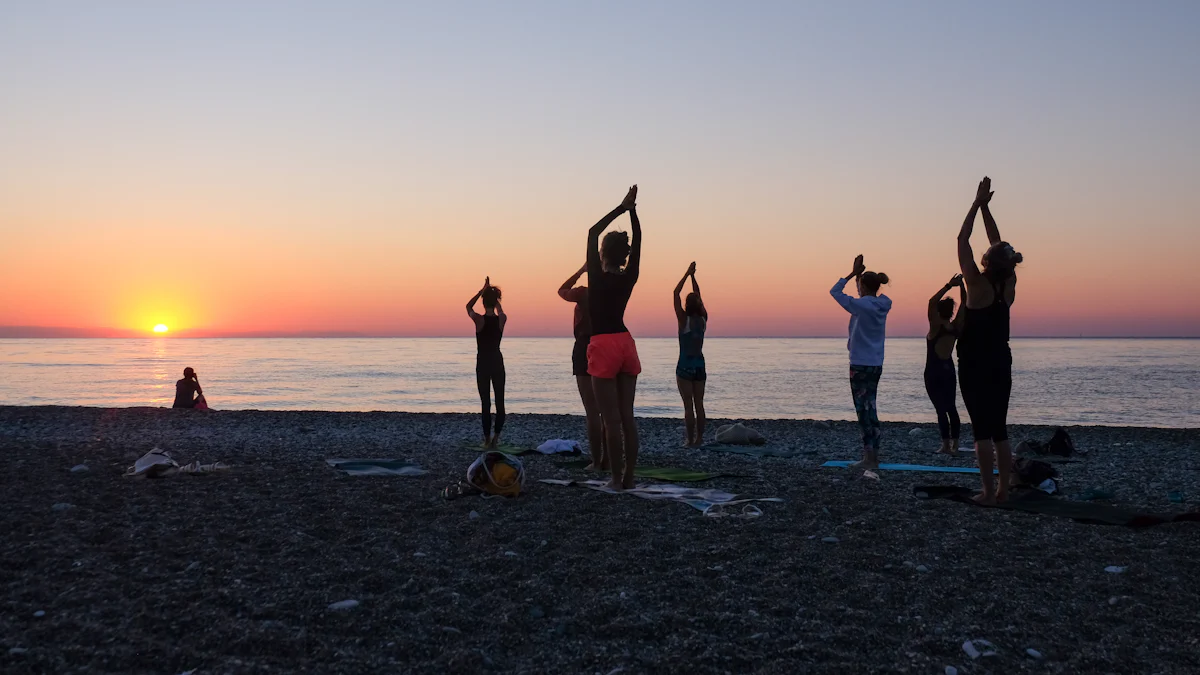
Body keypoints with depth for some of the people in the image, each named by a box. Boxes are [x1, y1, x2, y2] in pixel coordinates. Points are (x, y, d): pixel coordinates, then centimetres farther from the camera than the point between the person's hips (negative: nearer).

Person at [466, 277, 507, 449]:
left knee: (485, 402, 1)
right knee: (500, 401, 9)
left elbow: (468, 306, 10)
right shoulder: (502, 319, -3)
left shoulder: (479, 319, -10)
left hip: (483, 363, -2)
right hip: (497, 362, 2)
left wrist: (482, 290, 5)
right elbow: (499, 309, 21)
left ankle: (487, 439, 3)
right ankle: (496, 436, 8)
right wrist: (492, 292, 19)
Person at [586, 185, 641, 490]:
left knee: (611, 418, -4)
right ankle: (629, 476, 9)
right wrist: (632, 209, 9)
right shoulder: (630, 277, 2)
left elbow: (592, 233, -4)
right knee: (627, 416, 7)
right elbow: (638, 239, 11)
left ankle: (617, 478, -2)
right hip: (626, 344, 6)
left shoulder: (597, 277, -10)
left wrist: (621, 208, -2)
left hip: (604, 347, -5)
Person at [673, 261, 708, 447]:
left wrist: (687, 274, -4)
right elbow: (698, 296, 12)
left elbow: (676, 293, -9)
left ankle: (690, 440, -2)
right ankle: (699, 438, 11)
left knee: (688, 405, -3)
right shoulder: (703, 320, 1)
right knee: (699, 404, 9)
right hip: (700, 365, 5)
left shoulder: (684, 320, -12)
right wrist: (693, 276, 13)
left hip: (685, 366, -5)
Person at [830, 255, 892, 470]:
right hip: (876, 365, 8)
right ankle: (873, 456, 19)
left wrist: (853, 273, 0)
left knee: (864, 410, -4)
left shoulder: (861, 305, -15)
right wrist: (858, 274, 21)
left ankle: (870, 458, -3)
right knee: (870, 410, 14)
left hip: (860, 365, -8)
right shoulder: (882, 306, 6)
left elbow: (835, 291, -6)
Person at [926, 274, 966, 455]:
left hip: (933, 372, -5)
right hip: (949, 370, 6)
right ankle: (954, 445, 12)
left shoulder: (936, 327, -15)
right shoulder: (956, 327, -2)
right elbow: (965, 302, 3)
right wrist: (961, 284, -6)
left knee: (941, 409, -6)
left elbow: (931, 302, -23)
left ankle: (946, 445, -7)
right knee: (951, 408, 12)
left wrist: (949, 286, -22)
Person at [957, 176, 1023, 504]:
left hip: (975, 365, -6)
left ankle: (988, 492, -3)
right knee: (999, 429, 10)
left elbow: (962, 240, -9)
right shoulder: (1010, 283, 0)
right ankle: (1003, 489, 13)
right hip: (1001, 363, 6)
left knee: (982, 429, -4)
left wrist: (977, 204, -3)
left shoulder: (978, 284, -14)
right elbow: (998, 243, 10)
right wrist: (985, 207, 11)